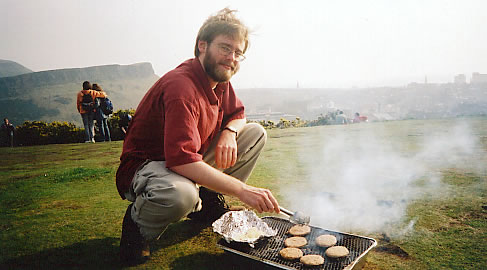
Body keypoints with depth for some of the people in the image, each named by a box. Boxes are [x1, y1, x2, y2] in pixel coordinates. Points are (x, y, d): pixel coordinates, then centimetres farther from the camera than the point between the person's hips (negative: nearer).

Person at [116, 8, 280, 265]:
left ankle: (207, 201, 7)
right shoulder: (181, 86, -29)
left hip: (193, 162, 9)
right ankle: (138, 224, -7)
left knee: (256, 133, 1)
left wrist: (229, 132, -11)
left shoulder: (219, 79, 1)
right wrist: (242, 190, -39)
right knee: (181, 195, -45)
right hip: (146, 165, -8)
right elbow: (182, 160, -38)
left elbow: (237, 114, 15)